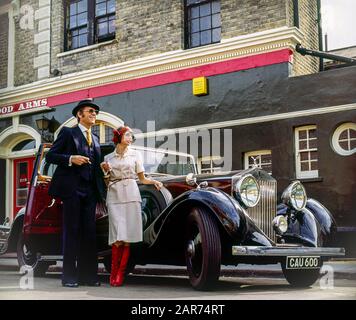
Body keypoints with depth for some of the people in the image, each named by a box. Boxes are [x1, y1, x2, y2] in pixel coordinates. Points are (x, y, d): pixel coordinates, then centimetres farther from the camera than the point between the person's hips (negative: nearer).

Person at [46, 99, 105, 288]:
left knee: (89, 232, 4)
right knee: (71, 231, -4)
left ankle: (87, 275, 9)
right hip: (72, 187, -6)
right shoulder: (68, 132, 5)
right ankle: (69, 276, 0)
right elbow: (50, 156, -1)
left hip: (90, 190, 6)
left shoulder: (95, 139, 23)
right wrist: (70, 159, -14)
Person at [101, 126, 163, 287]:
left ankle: (120, 274, 1)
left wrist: (154, 181, -4)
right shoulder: (108, 158, 14)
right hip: (114, 196, 0)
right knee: (118, 236, -11)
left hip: (131, 195, 0)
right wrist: (105, 170, -2)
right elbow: (106, 181, 17)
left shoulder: (135, 154, 12)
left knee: (127, 237, -5)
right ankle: (114, 272, 0)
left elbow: (142, 178, 14)